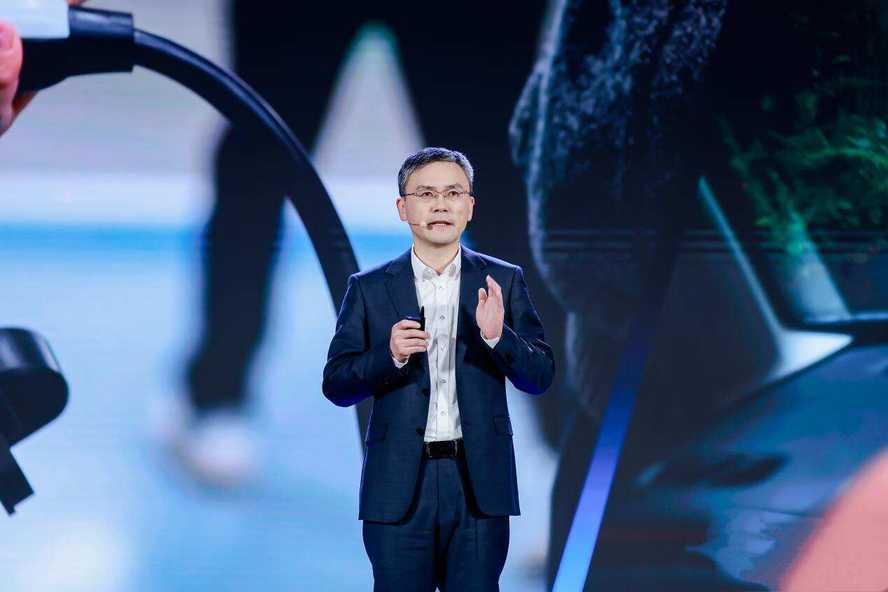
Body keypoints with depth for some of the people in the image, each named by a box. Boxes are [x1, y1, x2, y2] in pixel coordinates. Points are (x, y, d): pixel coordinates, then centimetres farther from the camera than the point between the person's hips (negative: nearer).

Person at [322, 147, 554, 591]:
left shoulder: (503, 282, 6)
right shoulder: (369, 288, 5)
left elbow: (540, 376, 3)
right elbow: (336, 385, 2)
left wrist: (497, 336, -16)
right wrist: (391, 356, -16)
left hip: (479, 484, 0)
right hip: (400, 487, 0)